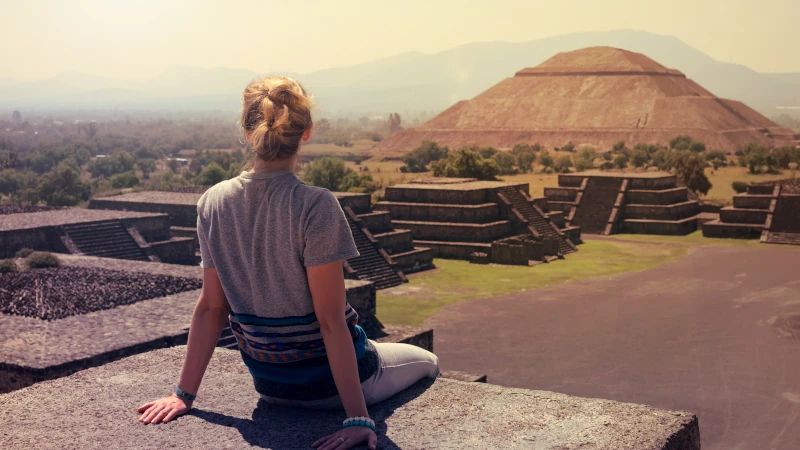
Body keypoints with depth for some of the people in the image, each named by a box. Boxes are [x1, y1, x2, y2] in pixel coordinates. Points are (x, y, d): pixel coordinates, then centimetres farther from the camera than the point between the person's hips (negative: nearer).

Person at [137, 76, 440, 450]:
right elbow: (330, 319, -24)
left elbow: (211, 307, -4)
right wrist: (357, 417, -20)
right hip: (327, 380, -5)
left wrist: (184, 393, 5)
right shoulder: (315, 206, -25)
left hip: (269, 383, 6)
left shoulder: (213, 203, -8)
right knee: (428, 362, 25)